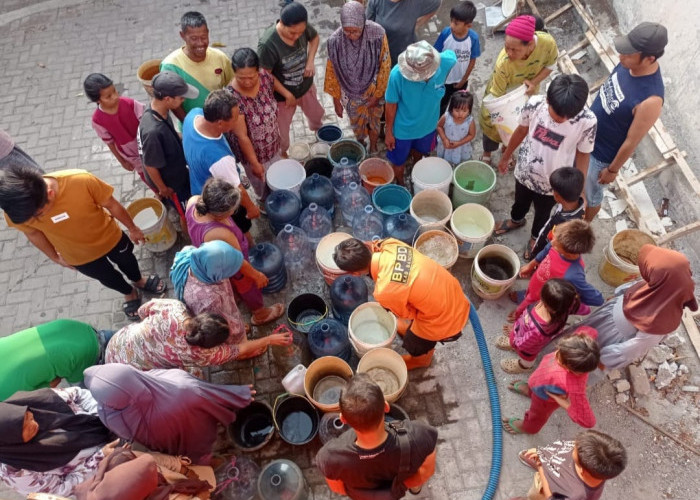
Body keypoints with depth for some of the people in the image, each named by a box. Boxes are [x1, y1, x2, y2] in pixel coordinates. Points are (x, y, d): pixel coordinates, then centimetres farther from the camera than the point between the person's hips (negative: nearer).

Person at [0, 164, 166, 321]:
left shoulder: (81, 181, -39)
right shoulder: (16, 210, -31)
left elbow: (112, 205, -20)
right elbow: (34, 234, -8)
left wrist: (132, 228, -4)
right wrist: (56, 257, 8)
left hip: (109, 238, -1)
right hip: (79, 257, 1)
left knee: (126, 261, 29)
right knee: (107, 278, 27)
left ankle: (139, 280, 63)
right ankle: (129, 293, 60)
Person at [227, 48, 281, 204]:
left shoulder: (265, 76, -22)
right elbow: (242, 136, -28)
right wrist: (254, 163, -20)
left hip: (272, 141, 5)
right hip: (252, 148, -5)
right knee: (261, 182, 23)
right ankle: (265, 202, 56)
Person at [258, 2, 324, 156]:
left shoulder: (302, 28, -22)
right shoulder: (267, 44, -36)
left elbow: (315, 38, 2)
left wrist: (310, 61, -13)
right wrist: (287, 94, -18)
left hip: (306, 86, 5)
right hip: (282, 94, -5)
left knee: (316, 114, 30)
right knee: (282, 129, 18)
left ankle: (317, 130, 66)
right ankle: (282, 153, 47)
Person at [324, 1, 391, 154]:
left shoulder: (377, 34, -28)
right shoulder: (335, 41, -25)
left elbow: (384, 67, -16)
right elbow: (332, 72, -11)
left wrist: (377, 94, -10)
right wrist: (336, 100, -3)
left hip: (373, 91, 0)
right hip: (351, 94, 1)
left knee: (374, 120, 25)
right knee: (356, 123, 26)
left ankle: (373, 148, 55)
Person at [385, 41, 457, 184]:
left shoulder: (446, 62, -30)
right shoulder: (397, 74, -36)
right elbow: (391, 105, -19)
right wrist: (389, 132, -7)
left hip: (428, 124, 3)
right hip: (403, 128, -3)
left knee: (419, 152, 31)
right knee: (399, 163, 19)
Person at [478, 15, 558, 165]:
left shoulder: (547, 42, -35)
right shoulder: (503, 63, -44)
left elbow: (551, 64, -13)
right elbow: (496, 95, -31)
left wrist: (534, 82, -28)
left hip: (526, 92, 3)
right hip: (504, 94, -3)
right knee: (492, 124, 17)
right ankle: (487, 152, 48)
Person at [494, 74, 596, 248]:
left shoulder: (587, 122, -30)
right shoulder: (535, 103, -25)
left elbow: (583, 155, -13)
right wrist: (505, 157, 8)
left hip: (552, 184, -2)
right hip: (524, 172, 2)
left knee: (542, 213, 26)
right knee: (520, 202, 32)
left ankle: (535, 237, 58)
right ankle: (516, 220, 66)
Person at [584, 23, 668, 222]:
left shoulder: (650, 100, -37)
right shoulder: (629, 63, -15)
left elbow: (631, 142, -25)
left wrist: (612, 170, -12)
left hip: (600, 154, -6)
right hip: (586, 135, 7)